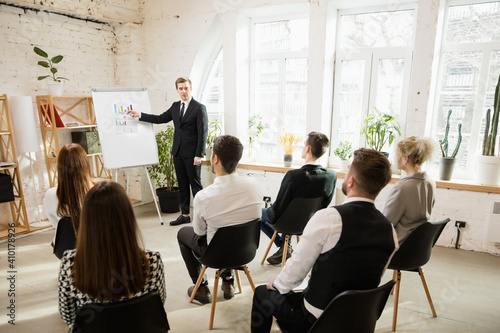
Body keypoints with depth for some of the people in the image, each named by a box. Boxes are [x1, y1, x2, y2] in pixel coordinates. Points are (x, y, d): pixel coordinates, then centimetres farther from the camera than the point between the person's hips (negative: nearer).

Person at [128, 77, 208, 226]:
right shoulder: (175, 106, 13)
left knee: (195, 184, -1)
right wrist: (140, 115, 13)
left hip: (192, 154, -7)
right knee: (182, 185, 12)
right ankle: (185, 215, 21)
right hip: (178, 152, 7)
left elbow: (203, 132, -13)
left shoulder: (199, 108, -8)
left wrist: (199, 155, -17)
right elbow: (161, 119, 19)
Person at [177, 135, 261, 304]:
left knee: (183, 233, 23)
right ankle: (228, 279, 36)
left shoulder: (203, 197, -29)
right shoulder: (252, 185, -19)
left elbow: (199, 230, -10)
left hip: (218, 255, -4)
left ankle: (201, 288, 29)